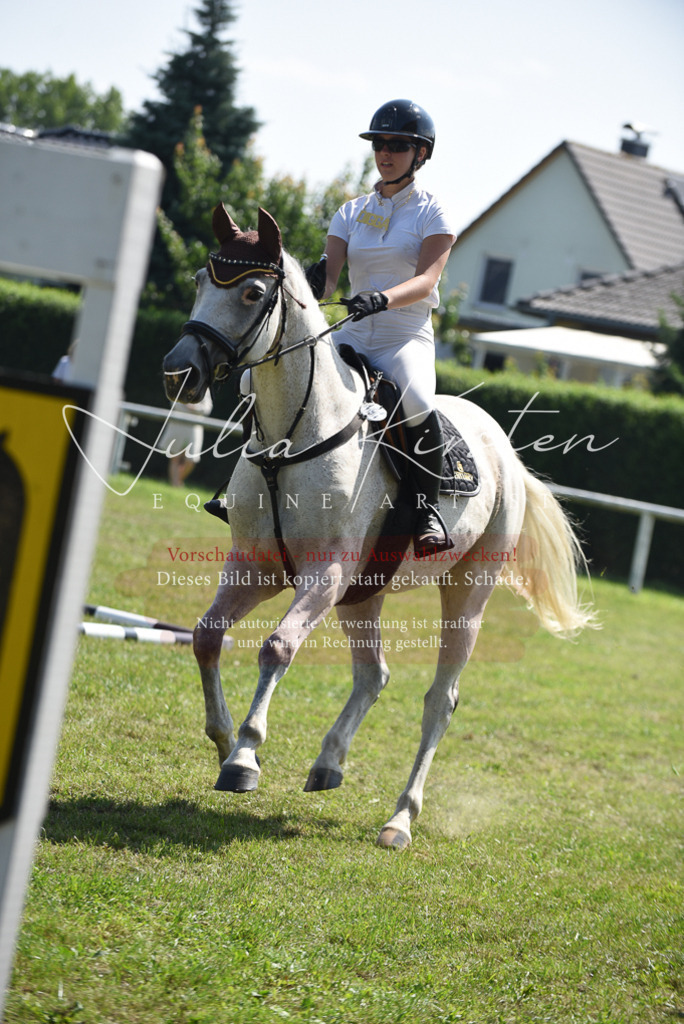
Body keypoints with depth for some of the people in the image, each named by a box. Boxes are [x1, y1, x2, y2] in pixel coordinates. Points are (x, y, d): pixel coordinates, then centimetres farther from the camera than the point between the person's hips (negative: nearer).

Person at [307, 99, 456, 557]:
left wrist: (382, 299, -35)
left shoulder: (432, 213, 1)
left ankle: (428, 509, -20)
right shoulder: (351, 213, 14)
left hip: (407, 339, -5)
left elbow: (426, 281, -14)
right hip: (351, 338, 5)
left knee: (417, 403, -36)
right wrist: (314, 285, -24)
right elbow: (328, 281, 2)